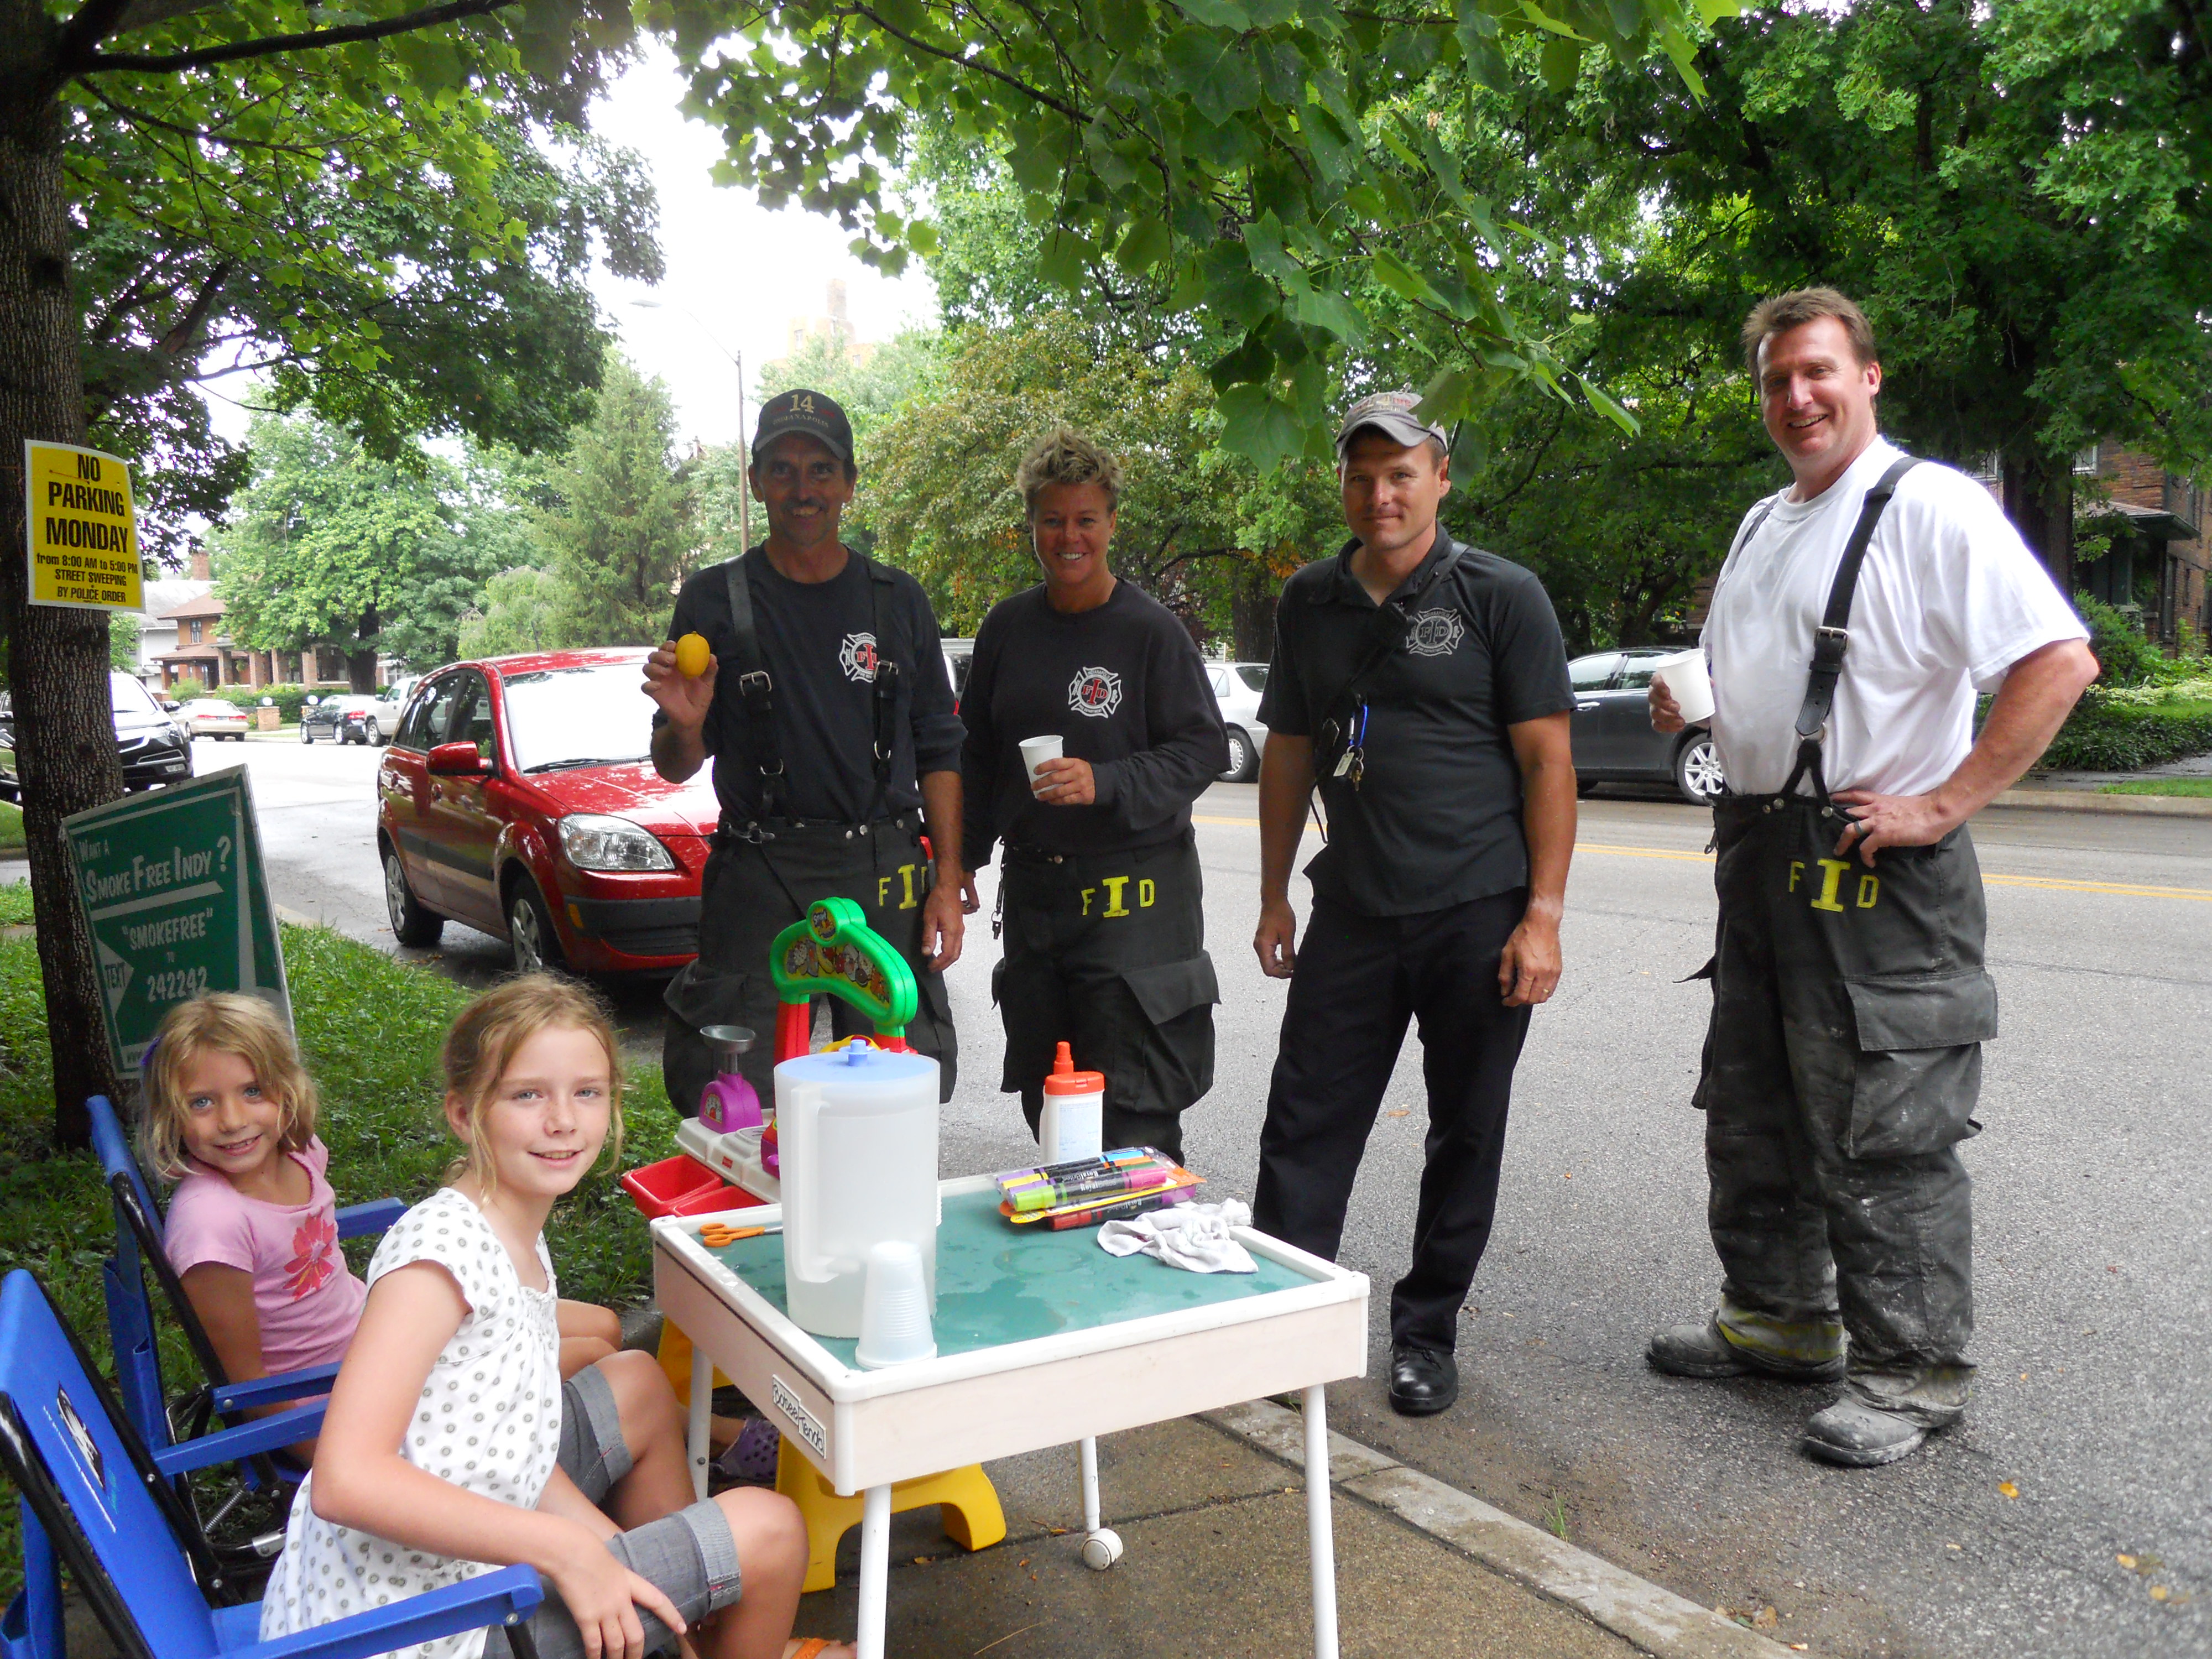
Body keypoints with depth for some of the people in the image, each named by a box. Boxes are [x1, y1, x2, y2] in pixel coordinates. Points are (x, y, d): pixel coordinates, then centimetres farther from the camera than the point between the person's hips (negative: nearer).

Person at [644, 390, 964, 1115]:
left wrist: (947, 883, 3)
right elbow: (674, 768, 6)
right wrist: (685, 724, -17)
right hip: (758, 878, -1)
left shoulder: (897, 600, 9)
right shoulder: (715, 600, 4)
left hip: (886, 878, 2)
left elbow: (938, 750, 10)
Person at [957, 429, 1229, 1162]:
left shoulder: (1152, 630, -7)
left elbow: (1205, 750, -9)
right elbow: (977, 752, 18)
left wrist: (1104, 784, -23)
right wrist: (962, 860, 16)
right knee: (1043, 1095, 13)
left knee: (1133, 1108, -5)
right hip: (1032, 886, 6)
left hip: (1133, 895, -5)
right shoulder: (1007, 627, 9)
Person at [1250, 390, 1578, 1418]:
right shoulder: (1310, 602, 9)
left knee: (1466, 1136, 7)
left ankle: (1426, 1334, 23)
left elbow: (1548, 761, -6)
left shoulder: (1501, 597, -3)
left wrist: (1543, 915, -12)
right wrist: (1274, 895, 12)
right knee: (1305, 1126, 4)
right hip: (1352, 912, 3)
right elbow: (1288, 751, 15)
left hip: (1479, 915, -3)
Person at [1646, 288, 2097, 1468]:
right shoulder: (1763, 526, 17)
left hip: (1876, 874, -9)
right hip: (1762, 858, 9)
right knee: (1753, 1114, 17)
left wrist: (1942, 805, -22)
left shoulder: (1930, 507, -11)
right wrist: (1690, 708, 9)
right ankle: (1776, 1322, 34)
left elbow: (2061, 660, -20)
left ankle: (1909, 1374, 14)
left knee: (1882, 1138, -2)